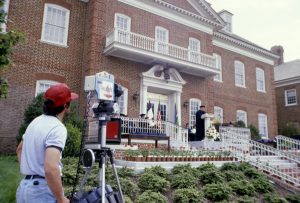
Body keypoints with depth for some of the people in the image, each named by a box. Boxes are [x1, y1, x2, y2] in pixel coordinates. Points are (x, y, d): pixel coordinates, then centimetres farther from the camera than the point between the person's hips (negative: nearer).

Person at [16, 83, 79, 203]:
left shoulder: (35, 122, 8)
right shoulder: (58, 128, -20)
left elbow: (20, 149, 23)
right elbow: (50, 168, -31)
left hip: (25, 187, 8)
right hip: (43, 190, -8)